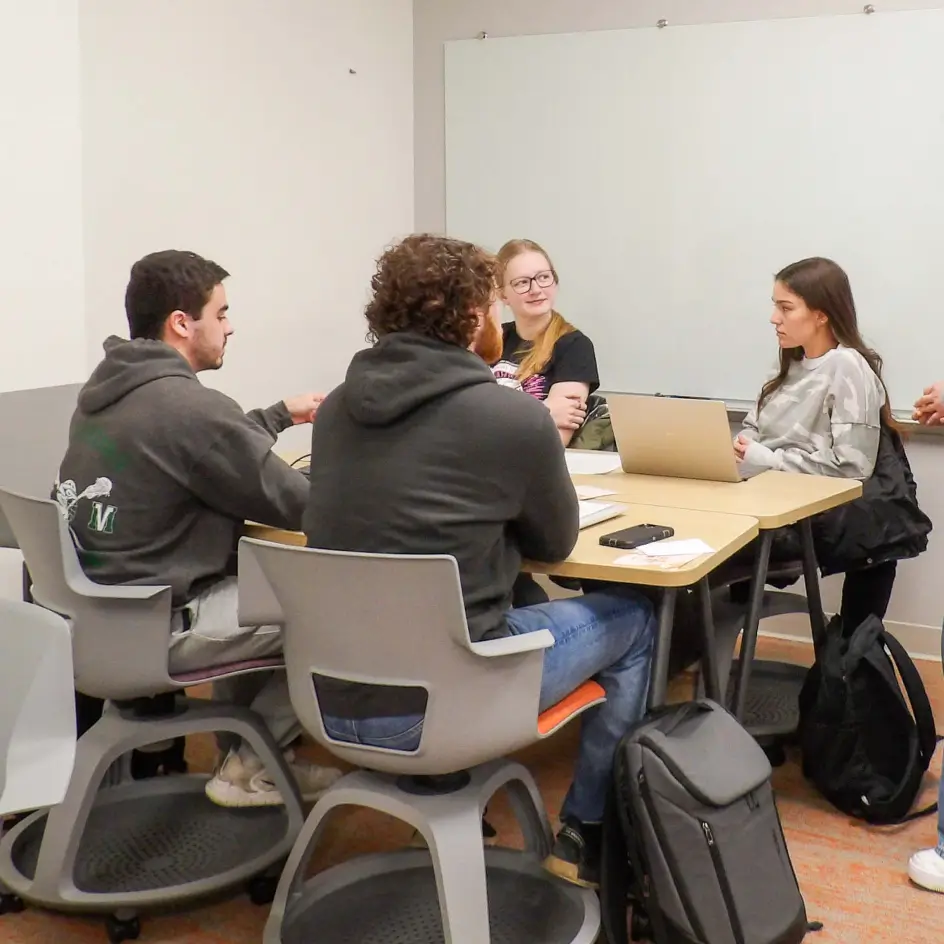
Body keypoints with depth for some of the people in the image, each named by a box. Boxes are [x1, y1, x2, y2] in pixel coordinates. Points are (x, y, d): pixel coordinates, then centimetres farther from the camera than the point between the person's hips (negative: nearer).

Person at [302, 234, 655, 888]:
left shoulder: (338, 408, 6)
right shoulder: (512, 415, -11)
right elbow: (555, 542, 5)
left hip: (332, 700, 6)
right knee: (633, 619, 18)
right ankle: (589, 837, 26)